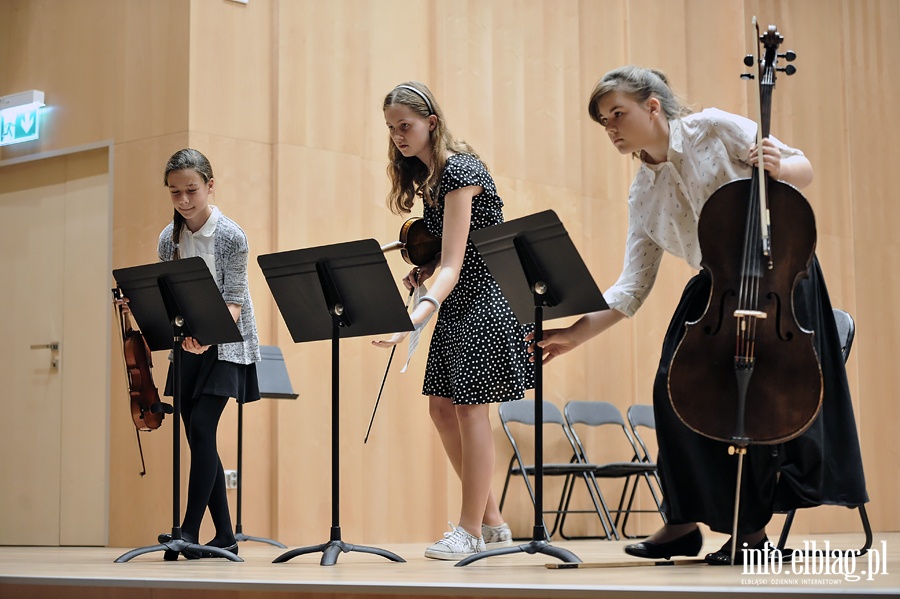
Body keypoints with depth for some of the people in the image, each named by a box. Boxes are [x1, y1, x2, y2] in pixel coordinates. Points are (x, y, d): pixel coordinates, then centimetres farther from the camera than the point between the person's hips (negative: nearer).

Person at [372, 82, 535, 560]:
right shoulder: (425, 174, 7)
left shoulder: (459, 172, -21)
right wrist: (421, 270, 0)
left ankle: (470, 531, 3)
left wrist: (415, 318, -39)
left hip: (485, 297, -9)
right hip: (457, 302, 10)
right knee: (442, 407, 8)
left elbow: (453, 265, -27)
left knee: (470, 407, -6)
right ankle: (492, 523, 17)